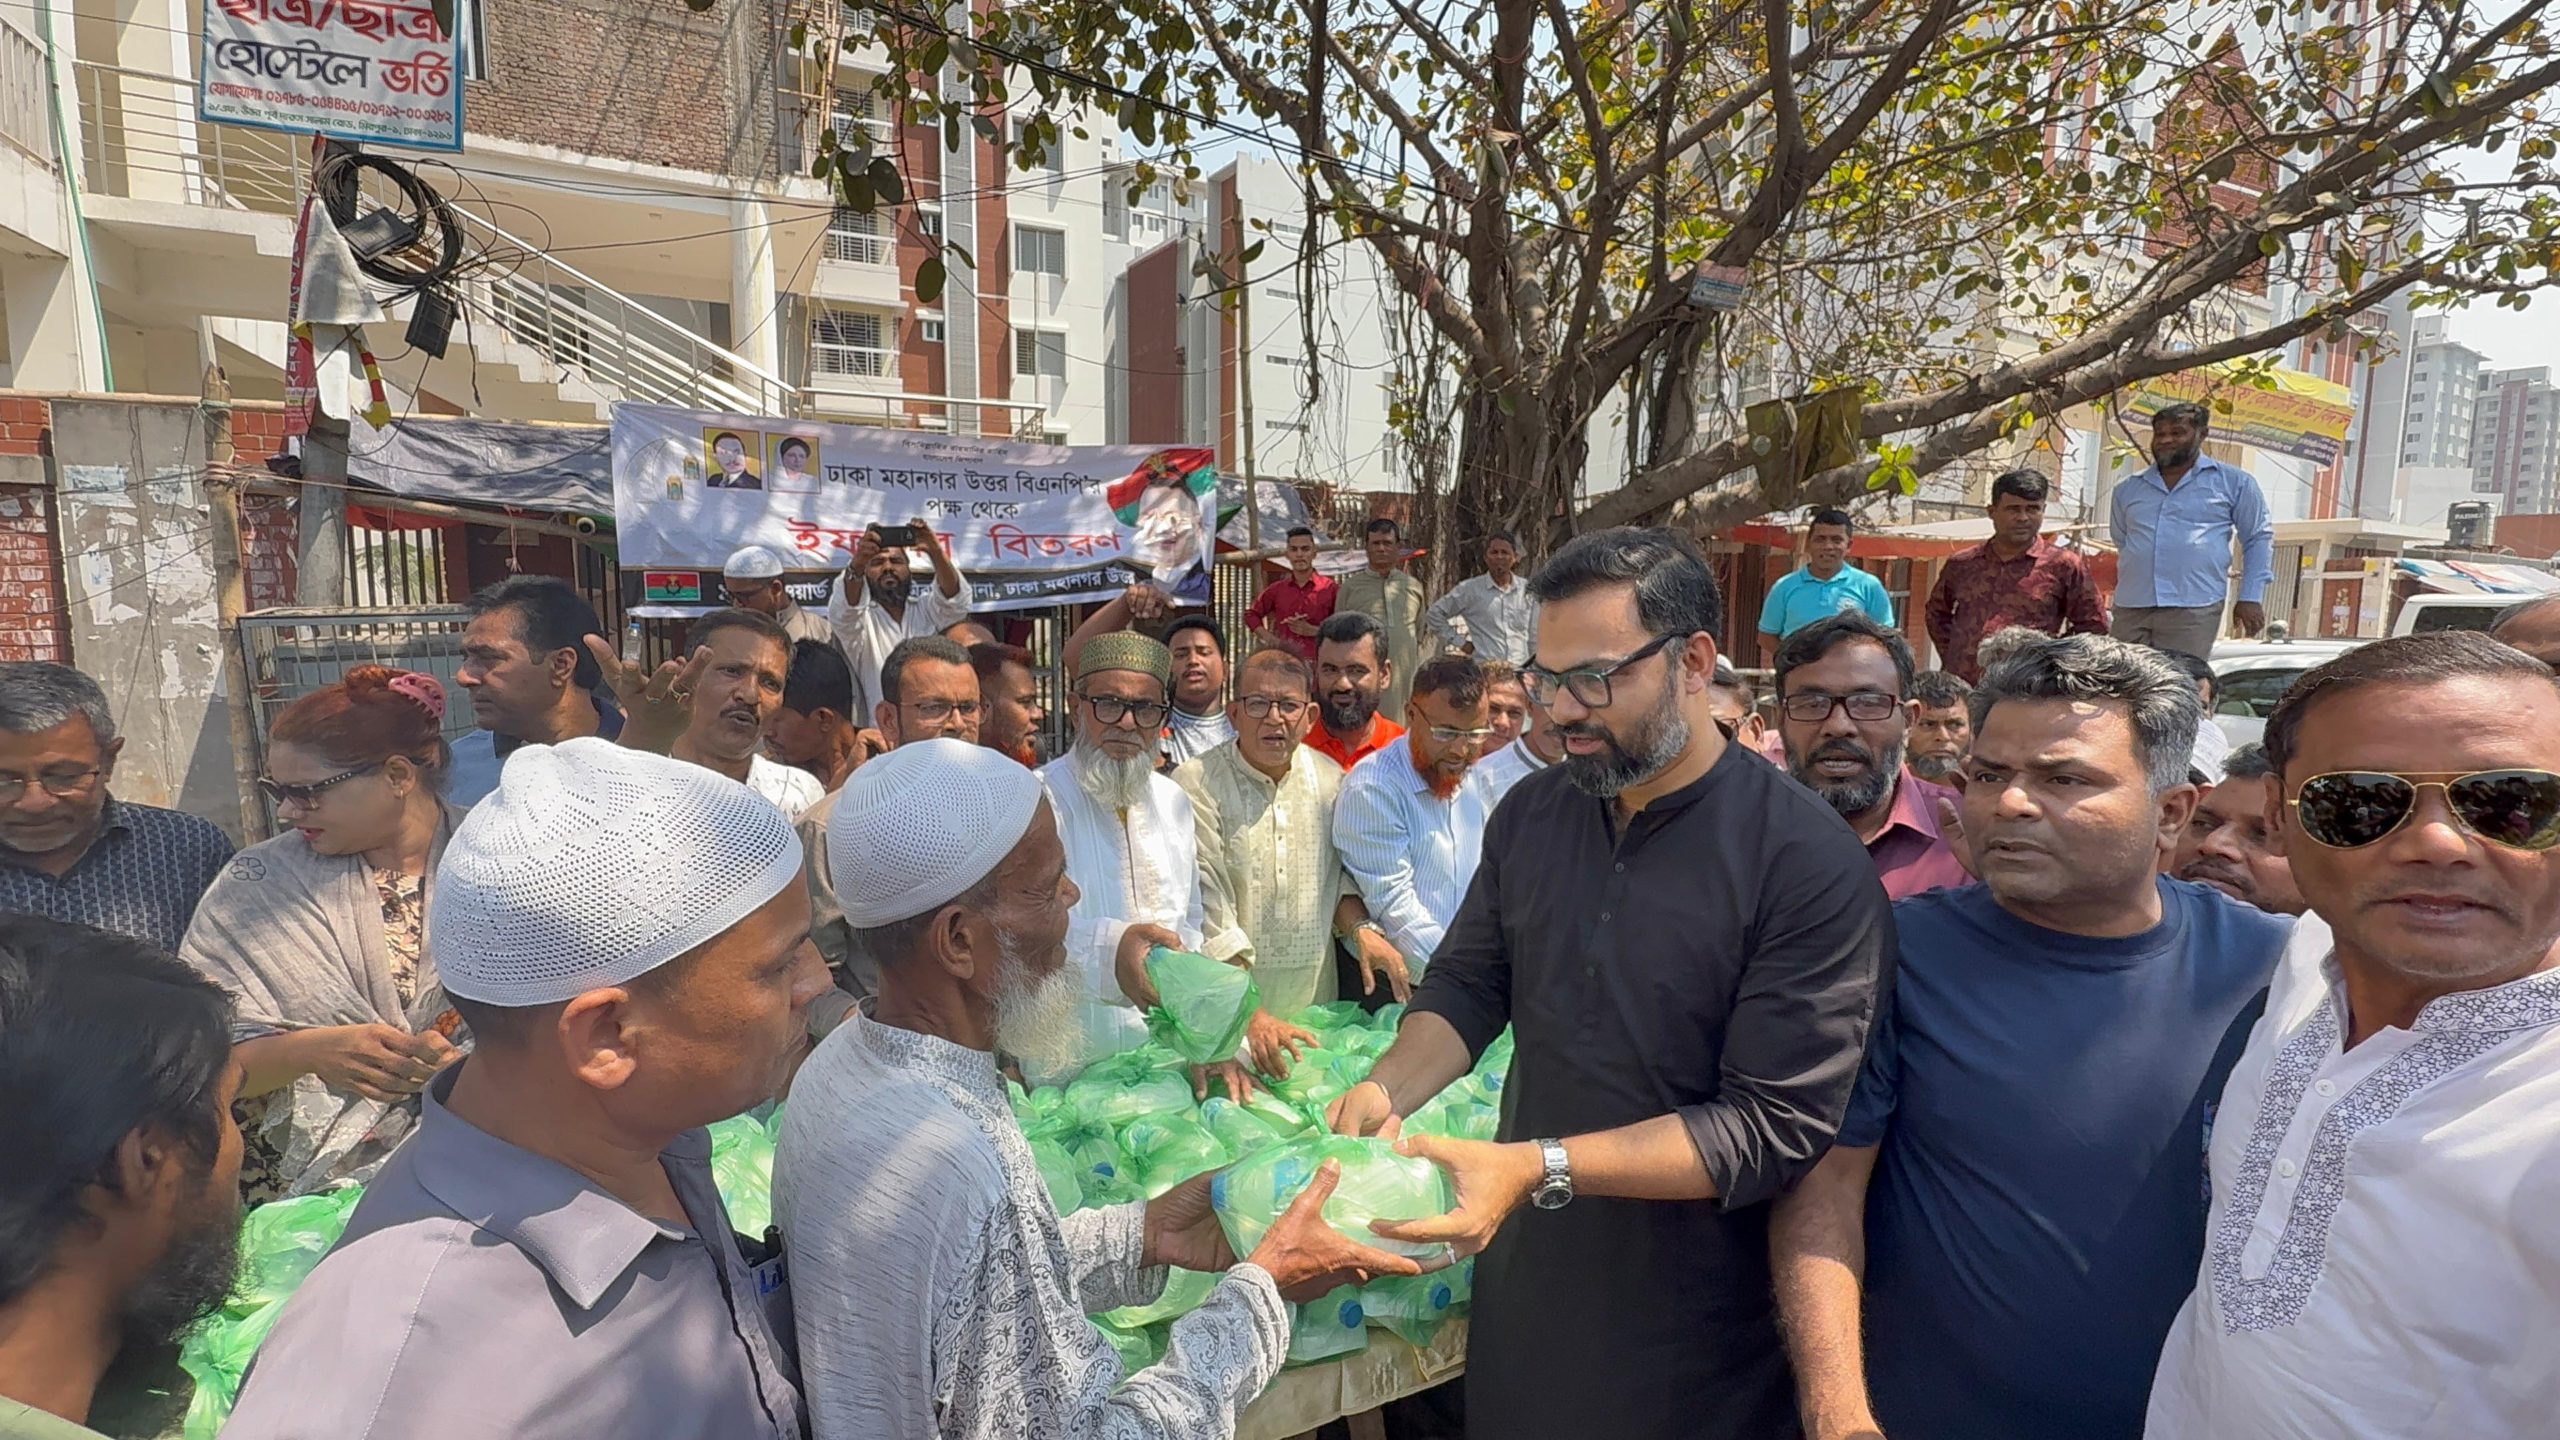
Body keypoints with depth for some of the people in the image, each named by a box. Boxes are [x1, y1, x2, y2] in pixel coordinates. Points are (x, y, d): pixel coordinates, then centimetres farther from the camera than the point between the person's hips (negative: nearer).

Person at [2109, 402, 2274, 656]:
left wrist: (2251, 597, 5)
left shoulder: (2233, 482, 11)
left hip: (2194, 608, -3)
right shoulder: (2126, 489, 19)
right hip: (2130, 608, 3)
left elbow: (2258, 538, 12)